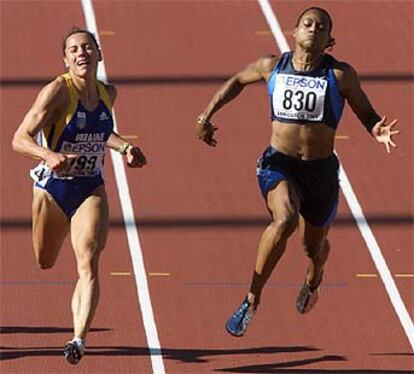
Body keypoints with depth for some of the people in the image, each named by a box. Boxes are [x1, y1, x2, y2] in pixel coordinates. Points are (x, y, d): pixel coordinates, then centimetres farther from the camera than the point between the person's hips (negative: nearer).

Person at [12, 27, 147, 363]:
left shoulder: (107, 94, -1)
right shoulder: (57, 92, -18)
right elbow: (20, 139, -23)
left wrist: (124, 147, 5)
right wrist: (49, 155, -40)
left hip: (91, 190, 2)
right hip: (52, 188, -2)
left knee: (89, 263, -18)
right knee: (44, 262, 16)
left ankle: (79, 338, -25)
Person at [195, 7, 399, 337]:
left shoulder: (341, 75, -7)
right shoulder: (272, 66, -1)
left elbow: (366, 113, -1)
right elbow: (237, 81, 18)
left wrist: (377, 130, -25)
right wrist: (206, 116, 14)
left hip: (321, 170, 1)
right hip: (279, 163, -1)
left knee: (314, 245, 18)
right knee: (284, 221, -31)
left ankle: (314, 279, 59)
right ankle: (252, 300, -20)